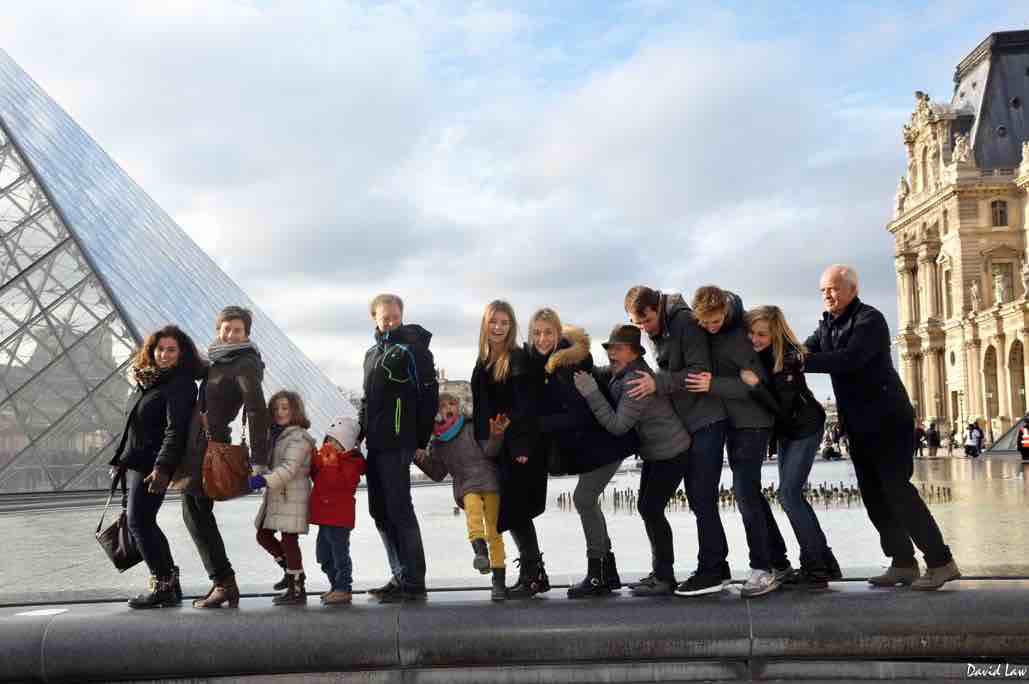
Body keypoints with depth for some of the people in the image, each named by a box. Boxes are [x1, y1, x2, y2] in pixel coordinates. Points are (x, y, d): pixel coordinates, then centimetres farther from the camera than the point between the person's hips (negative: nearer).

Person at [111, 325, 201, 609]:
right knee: (144, 523, 10)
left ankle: (163, 586, -3)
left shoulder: (181, 384, -11)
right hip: (134, 463, 9)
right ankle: (170, 585, 16)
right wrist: (119, 459, 22)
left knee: (139, 522, -10)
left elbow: (175, 430, -20)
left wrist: (162, 467, -27)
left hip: (152, 466, -9)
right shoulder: (147, 380, 16)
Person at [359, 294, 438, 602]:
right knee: (381, 512, 12)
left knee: (399, 510, -8)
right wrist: (362, 432, 14)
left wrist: (420, 441, -10)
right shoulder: (372, 353, 19)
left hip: (397, 443, -9)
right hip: (376, 444, 9)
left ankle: (413, 583, -1)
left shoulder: (413, 349, -7)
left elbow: (429, 396, -10)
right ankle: (401, 577, 21)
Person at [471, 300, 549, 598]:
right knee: (512, 512, 10)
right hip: (496, 448, 8)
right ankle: (536, 574, 19)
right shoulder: (483, 361, 14)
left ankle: (530, 575, 3)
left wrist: (522, 447, -21)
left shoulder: (517, 358, -9)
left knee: (514, 510, -7)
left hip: (519, 448, -8)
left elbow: (525, 406, -15)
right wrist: (483, 444, 13)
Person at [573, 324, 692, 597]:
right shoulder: (619, 373, 2)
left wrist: (591, 392, -28)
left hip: (671, 453, -10)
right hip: (654, 452, 10)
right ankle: (659, 572, 22)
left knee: (651, 509, -11)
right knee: (646, 507, 13)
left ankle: (665, 579, -3)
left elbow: (617, 425, -28)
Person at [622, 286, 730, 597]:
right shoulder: (656, 332, 11)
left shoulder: (684, 321, -16)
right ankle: (716, 568, 19)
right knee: (697, 497, 11)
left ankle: (710, 570, 0)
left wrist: (658, 382, -26)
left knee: (703, 498, -8)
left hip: (707, 419, -9)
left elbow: (700, 371, -21)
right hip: (686, 422, 9)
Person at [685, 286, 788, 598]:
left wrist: (713, 385, -31)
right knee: (749, 491, 13)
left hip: (752, 422, -9)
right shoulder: (702, 332, 0)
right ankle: (778, 561, 24)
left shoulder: (736, 337, -21)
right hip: (732, 421, 9)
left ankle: (764, 569, -7)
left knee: (745, 490, -13)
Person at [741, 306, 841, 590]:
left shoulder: (787, 360, -28)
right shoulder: (754, 353, -9)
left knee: (788, 494, -13)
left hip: (805, 428, -8)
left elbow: (783, 409, -31)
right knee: (791, 495, 8)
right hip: (785, 430, 8)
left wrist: (756, 385, -39)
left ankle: (816, 569, -6)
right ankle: (824, 561, 17)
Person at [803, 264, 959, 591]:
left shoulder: (870, 319, -12)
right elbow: (806, 351, 4)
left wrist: (805, 361, -30)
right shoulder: (827, 325, 14)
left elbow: (850, 359, -27)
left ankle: (940, 562, -4)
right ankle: (903, 563, 13)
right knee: (874, 495, 7)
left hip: (888, 419, -8)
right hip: (858, 424, 8)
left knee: (896, 488, -12)